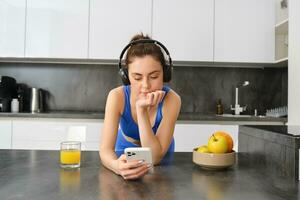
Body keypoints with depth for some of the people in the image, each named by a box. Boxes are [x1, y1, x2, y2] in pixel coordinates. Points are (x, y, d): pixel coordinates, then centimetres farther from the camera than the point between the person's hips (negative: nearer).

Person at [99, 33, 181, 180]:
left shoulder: (171, 99, -25)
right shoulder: (117, 96, -23)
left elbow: (155, 157, -27)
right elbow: (105, 150, -26)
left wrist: (142, 110, -37)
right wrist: (117, 166, -48)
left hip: (160, 161, 0)